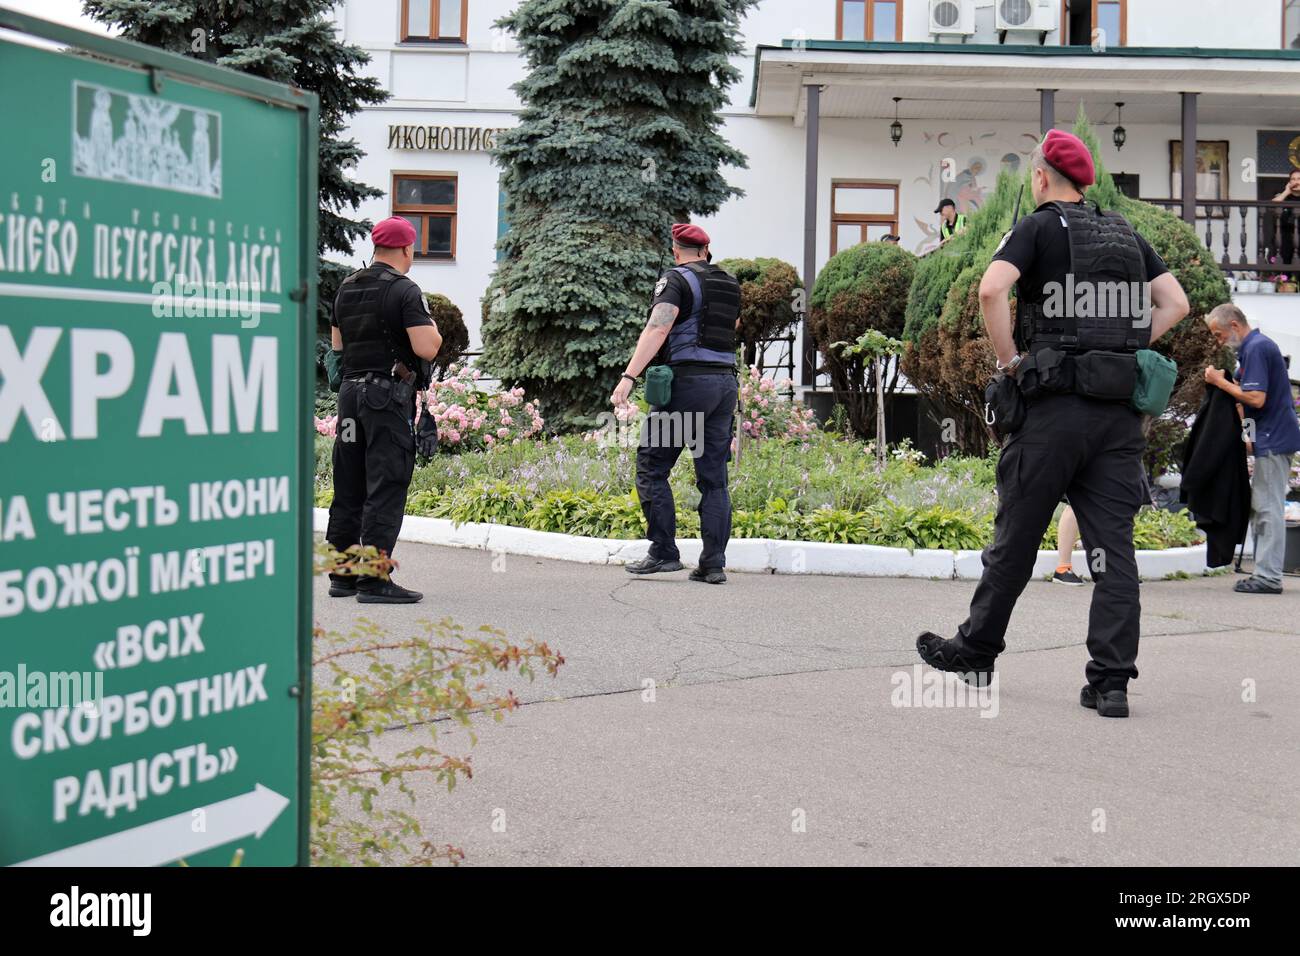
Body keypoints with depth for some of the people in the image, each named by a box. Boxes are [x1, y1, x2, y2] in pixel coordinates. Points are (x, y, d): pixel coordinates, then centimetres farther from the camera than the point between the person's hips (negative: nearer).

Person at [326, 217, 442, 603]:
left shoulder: (346, 288, 13)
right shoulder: (404, 290, -10)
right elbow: (426, 349, -16)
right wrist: (433, 329, 3)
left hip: (350, 390, 8)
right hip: (389, 393, -8)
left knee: (348, 487, 12)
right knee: (385, 487, -5)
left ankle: (341, 575, 17)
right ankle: (374, 580, -7)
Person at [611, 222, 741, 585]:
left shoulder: (676, 280, -4)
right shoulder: (730, 285, 17)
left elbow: (657, 329, -20)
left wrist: (629, 377, -26)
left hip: (688, 380, -6)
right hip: (726, 383, 7)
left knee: (652, 466, 2)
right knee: (714, 476, 6)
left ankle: (664, 552, -3)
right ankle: (714, 563, 3)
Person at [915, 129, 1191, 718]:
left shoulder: (1039, 227, -1)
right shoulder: (1127, 234, 16)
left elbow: (992, 289, -18)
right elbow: (1175, 304, 15)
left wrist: (1011, 361, -8)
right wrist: (1122, 352, 14)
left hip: (1056, 408, -4)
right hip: (1121, 410, 5)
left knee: (1016, 537, 8)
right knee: (1114, 546, 2)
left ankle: (975, 651, 22)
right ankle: (1111, 680, -1)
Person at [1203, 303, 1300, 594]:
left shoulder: (1256, 349, -16)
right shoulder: (1259, 345, 17)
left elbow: (1257, 398, -23)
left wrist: (1221, 382, -14)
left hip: (1273, 439, -11)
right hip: (1273, 438, 11)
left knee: (1269, 507, -8)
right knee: (1263, 506, 12)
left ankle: (1269, 576, -6)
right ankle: (1264, 573, 14)